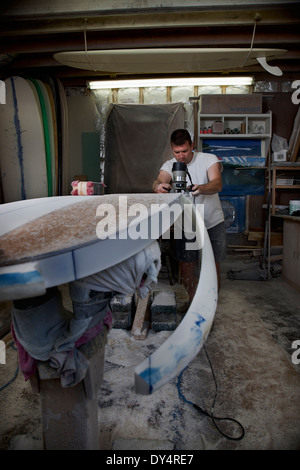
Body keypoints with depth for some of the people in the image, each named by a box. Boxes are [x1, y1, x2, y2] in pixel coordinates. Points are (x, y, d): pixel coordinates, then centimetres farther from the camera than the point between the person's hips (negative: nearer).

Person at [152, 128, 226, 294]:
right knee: (186, 265, 1)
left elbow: (217, 184, -27)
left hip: (213, 223, -1)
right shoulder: (169, 165, -4)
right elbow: (158, 182, -25)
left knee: (213, 266, 5)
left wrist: (201, 189, -49)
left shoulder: (209, 159, -10)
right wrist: (159, 186, -50)